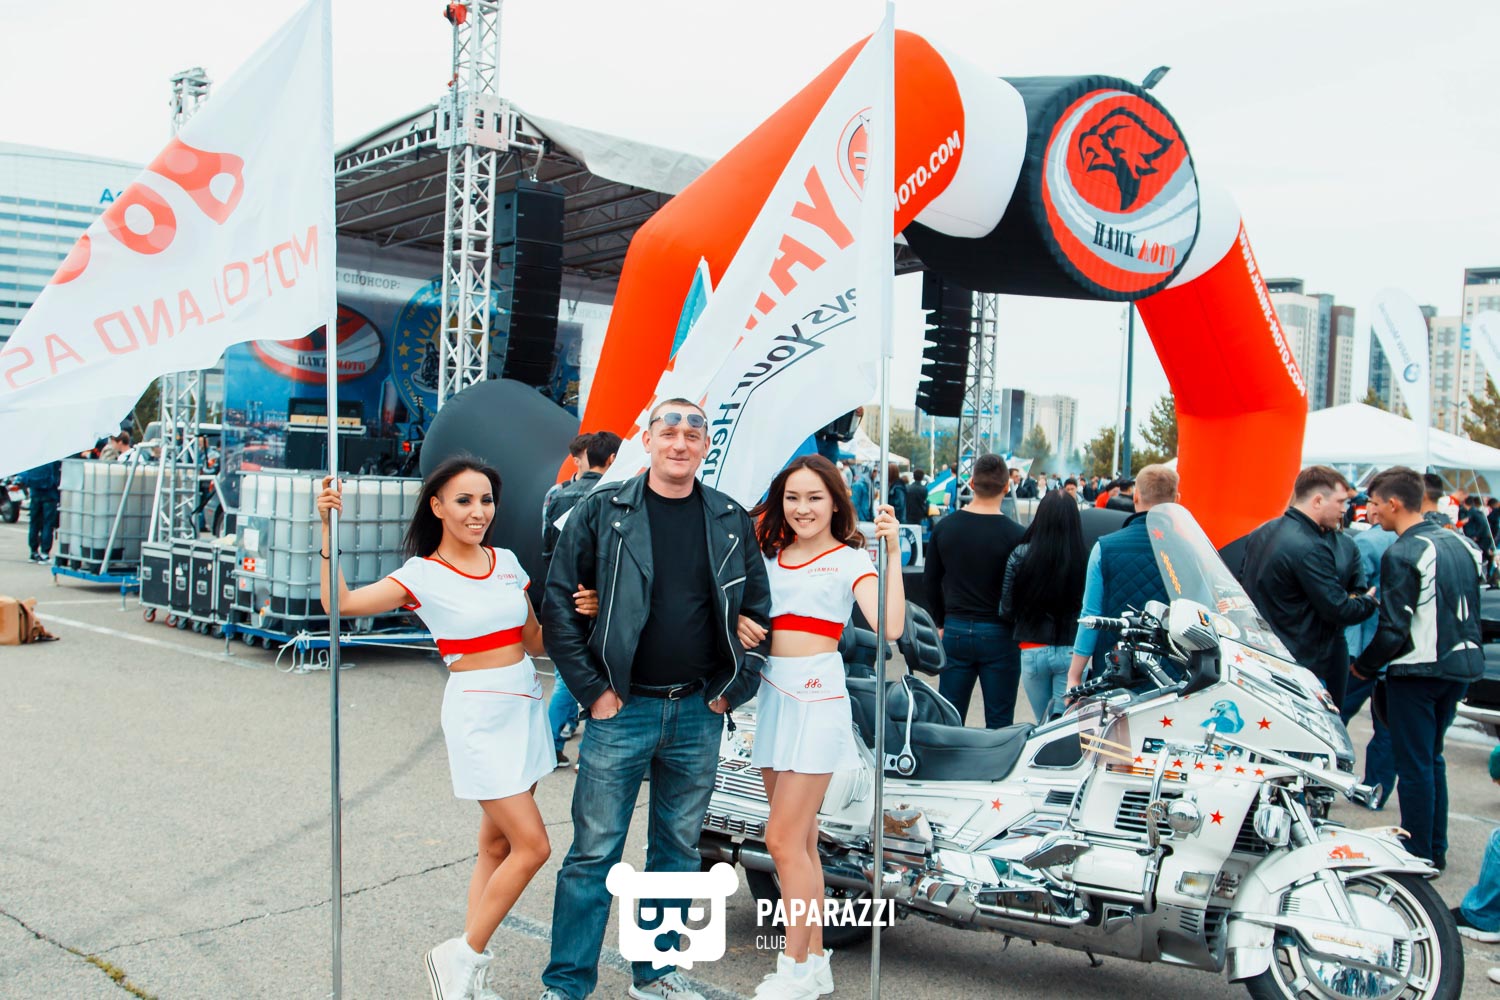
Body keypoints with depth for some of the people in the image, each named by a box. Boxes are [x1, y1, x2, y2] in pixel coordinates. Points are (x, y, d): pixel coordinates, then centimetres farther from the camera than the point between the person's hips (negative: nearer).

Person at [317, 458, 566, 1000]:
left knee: (498, 843, 10)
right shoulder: (423, 575, -6)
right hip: (477, 715, -6)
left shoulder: (507, 562, 9)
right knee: (532, 845, -8)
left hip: (525, 706, 6)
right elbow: (341, 602, -18)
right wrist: (328, 530, -23)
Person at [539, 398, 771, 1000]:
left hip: (699, 713, 3)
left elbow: (758, 612, 10)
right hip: (621, 708, -3)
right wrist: (592, 690, -7)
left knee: (678, 850, 14)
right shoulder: (601, 513, -3)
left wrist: (731, 690, 2)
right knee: (593, 852, 2)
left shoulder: (732, 522, 5)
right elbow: (558, 605, -2)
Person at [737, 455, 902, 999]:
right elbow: (744, 611, 14)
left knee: (783, 838, -6)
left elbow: (889, 626, -17)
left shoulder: (849, 559, -3)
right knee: (801, 840, 12)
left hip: (817, 696, -6)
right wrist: (739, 621, -8)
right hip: (773, 694, 6)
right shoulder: (770, 555, 12)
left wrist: (893, 554, -23)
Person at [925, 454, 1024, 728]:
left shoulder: (944, 527, 1)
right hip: (998, 635, -3)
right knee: (999, 724, 6)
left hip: (955, 632, 3)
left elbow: (931, 581, 8)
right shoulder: (1015, 535, -12)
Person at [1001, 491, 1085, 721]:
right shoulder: (1085, 557, -12)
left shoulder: (1019, 556, -7)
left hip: (1032, 651, 2)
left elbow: (1006, 610, -2)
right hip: (1071, 652, -2)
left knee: (1042, 726, 19)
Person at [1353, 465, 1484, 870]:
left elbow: (1393, 629, -19)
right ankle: (1436, 850, 27)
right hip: (1462, 666, 8)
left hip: (1418, 670, -8)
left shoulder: (1402, 554, -17)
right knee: (1432, 758, 19)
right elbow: (1471, 609, 14)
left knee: (1414, 765, 2)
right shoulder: (1457, 544, 8)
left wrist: (1363, 666, -5)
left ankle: (1418, 856, 10)